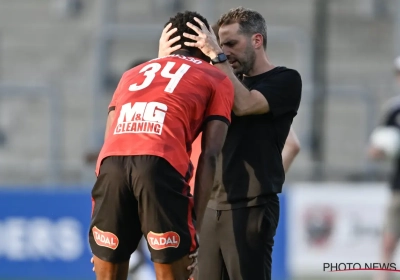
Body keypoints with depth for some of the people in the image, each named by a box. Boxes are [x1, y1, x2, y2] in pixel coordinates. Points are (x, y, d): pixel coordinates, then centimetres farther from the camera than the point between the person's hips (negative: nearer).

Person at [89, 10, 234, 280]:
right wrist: (195, 225, 5)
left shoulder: (133, 74, 35)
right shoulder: (217, 80, 23)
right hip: (161, 165, -3)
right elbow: (209, 156, 10)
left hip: (112, 163, 4)